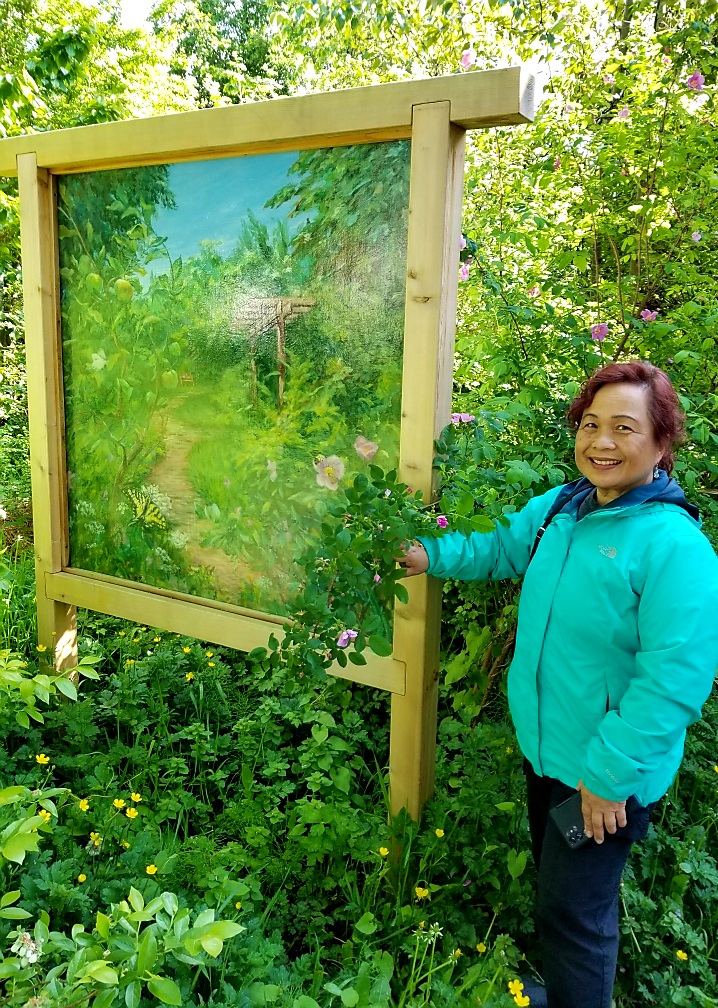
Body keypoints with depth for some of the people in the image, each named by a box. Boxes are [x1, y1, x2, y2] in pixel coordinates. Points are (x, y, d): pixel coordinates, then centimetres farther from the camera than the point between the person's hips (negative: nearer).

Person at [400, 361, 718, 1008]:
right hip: (544, 748, 8)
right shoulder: (557, 508, -3)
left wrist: (610, 774, -23)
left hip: (606, 774, -8)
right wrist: (430, 555, 3)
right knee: (555, 882, 28)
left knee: (573, 912, 9)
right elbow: (500, 549, 16)